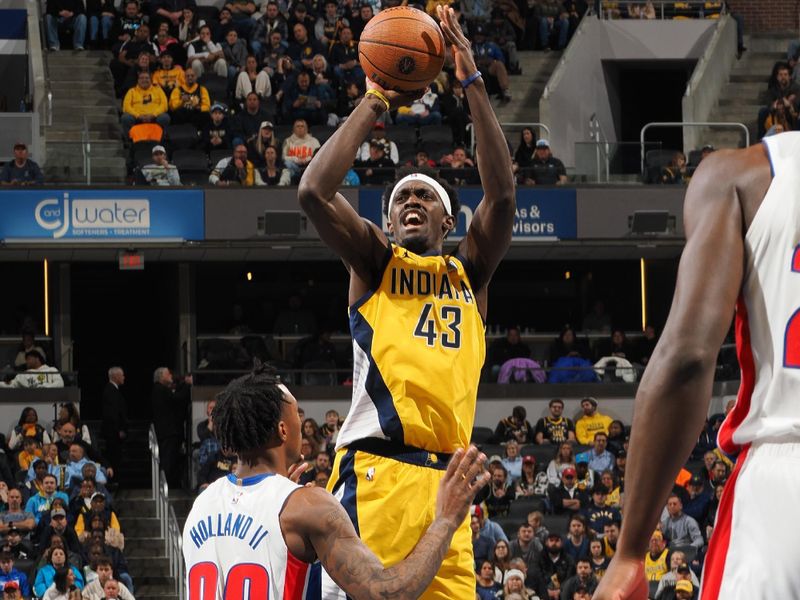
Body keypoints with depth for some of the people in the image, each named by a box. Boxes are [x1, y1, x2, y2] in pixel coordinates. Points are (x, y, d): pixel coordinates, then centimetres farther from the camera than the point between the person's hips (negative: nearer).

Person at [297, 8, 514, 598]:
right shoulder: (375, 262, 14)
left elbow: (502, 194, 5)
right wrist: (376, 102, 2)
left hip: (443, 481, 3)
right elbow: (314, 192, -2)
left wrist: (473, 82, 1)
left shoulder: (470, 271, 21)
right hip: (373, 470, -3)